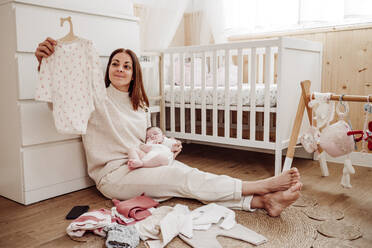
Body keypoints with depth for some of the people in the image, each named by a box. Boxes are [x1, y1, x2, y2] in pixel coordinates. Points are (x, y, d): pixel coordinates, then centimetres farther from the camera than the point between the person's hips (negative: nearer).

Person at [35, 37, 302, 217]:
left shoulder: (140, 106, 12)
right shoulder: (97, 99, -7)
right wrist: (43, 61, -35)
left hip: (139, 167, 6)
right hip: (112, 176, -6)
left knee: (182, 172, -21)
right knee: (181, 176, -23)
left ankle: (262, 201, -32)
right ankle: (263, 185, -25)